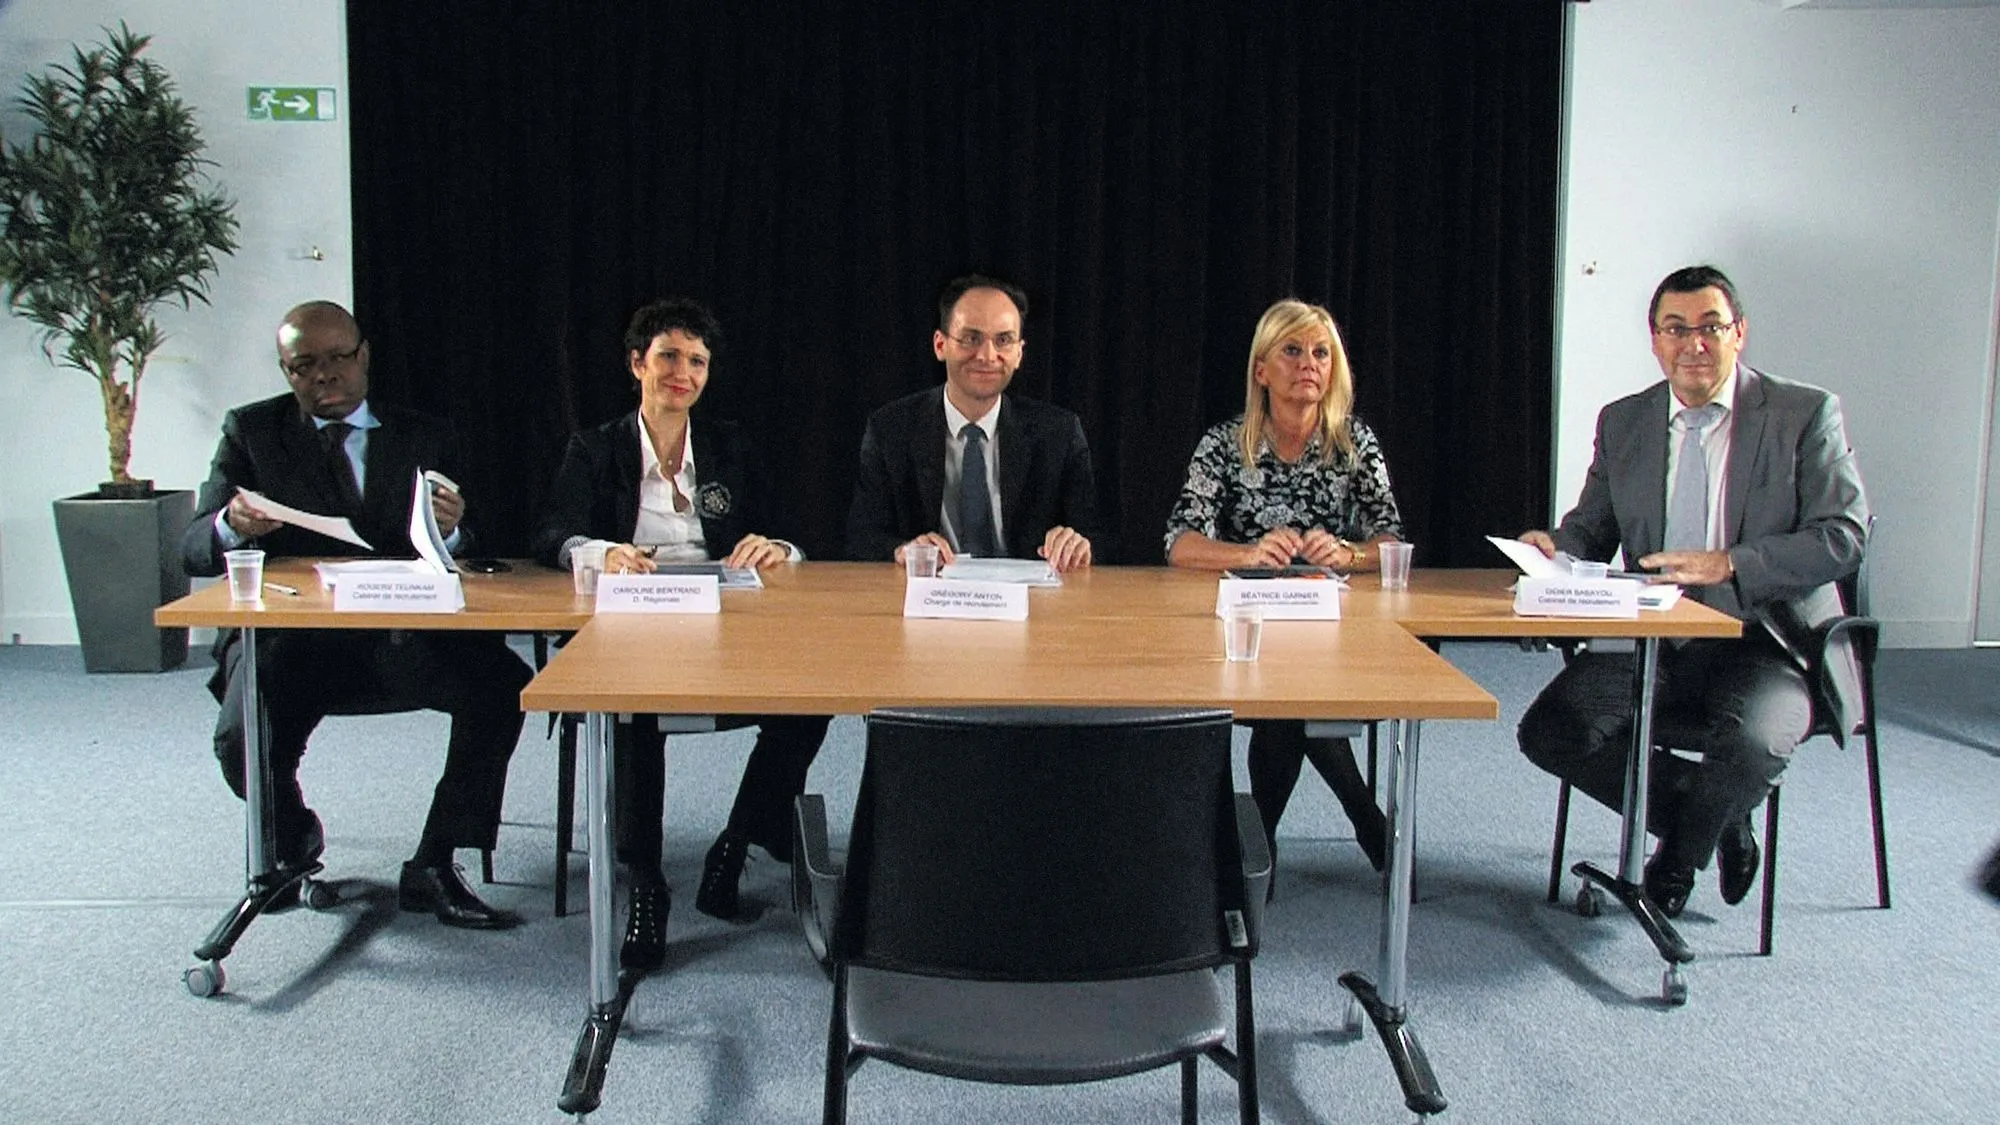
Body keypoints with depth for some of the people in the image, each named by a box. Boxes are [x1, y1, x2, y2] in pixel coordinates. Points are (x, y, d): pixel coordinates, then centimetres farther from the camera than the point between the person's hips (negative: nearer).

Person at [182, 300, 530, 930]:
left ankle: (433, 867, -11)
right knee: (244, 742, -29)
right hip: (288, 637, -1)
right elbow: (194, 548, 4)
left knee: (504, 683, -26)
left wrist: (448, 531, -19)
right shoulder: (251, 431, 12)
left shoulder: (424, 439, 13)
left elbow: (457, 560, 6)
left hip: (401, 637, 1)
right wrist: (234, 526, -21)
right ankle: (291, 842, 9)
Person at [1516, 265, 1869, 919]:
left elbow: (1844, 537, -9)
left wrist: (1727, 564, -22)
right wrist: (1554, 546, -8)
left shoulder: (1806, 414, -1)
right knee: (1549, 732, -17)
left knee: (1751, 742, -34)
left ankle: (1678, 856, 2)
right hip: (1654, 643, 4)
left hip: (1766, 644, -4)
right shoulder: (1622, 422, 11)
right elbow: (1594, 526, 17)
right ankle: (1713, 820, 6)